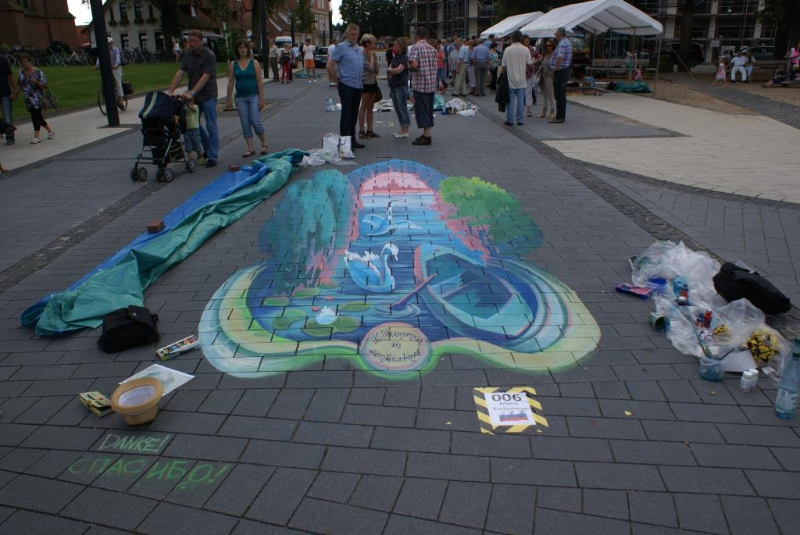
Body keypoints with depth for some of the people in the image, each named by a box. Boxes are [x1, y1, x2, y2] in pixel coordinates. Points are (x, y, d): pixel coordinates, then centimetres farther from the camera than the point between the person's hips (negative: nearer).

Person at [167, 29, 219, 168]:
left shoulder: (209, 56, -13)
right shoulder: (188, 55, 5)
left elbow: (205, 77, -20)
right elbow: (180, 73, 0)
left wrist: (192, 92, -28)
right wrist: (170, 91, -10)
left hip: (207, 96, -7)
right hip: (193, 96, 7)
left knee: (211, 127, -2)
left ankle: (212, 156, 5)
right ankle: (208, 148, 28)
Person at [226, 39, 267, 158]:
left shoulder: (254, 63, -2)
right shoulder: (232, 65, 4)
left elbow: (259, 82, -3)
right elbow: (231, 83, 7)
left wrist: (261, 99, -7)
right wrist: (228, 99, 4)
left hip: (253, 96, -3)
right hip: (240, 98, 3)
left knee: (255, 122, -9)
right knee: (245, 124, 2)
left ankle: (264, 144, 13)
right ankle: (250, 149, 8)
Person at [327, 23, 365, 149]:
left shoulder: (359, 49, 15)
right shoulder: (341, 47, -7)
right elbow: (329, 66, -10)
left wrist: (360, 80, 16)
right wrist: (336, 82, -7)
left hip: (358, 86, 7)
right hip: (346, 85, -7)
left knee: (354, 115, 11)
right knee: (346, 114, -6)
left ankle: (352, 140, 19)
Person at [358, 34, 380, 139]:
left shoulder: (373, 54, 10)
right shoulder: (362, 54, -13)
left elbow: (376, 70, 9)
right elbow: (370, 68, -19)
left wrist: (375, 58, 0)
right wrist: (371, 56, -9)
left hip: (373, 82, 8)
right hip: (365, 83, -8)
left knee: (370, 108, 11)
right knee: (363, 108, -3)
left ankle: (369, 130, 16)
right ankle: (361, 131, 2)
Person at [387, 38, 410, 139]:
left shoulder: (405, 57, -10)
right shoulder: (395, 57, 14)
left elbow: (398, 70, -18)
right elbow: (390, 68, 10)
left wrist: (390, 70, -2)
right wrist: (391, 70, -11)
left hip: (401, 86, -8)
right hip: (393, 85, 8)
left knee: (402, 108, -4)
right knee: (397, 108, 10)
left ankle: (405, 131, 1)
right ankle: (402, 129, 17)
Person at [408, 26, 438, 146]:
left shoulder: (416, 47, -11)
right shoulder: (432, 49, 11)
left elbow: (414, 64, -22)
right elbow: (435, 65, 13)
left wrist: (409, 67, -1)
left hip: (420, 84, -7)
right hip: (432, 83, 7)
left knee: (421, 110, -3)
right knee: (429, 109, 14)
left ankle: (426, 136, -5)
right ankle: (427, 134, 19)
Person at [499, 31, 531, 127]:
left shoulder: (508, 50, -7)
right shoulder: (526, 50, -3)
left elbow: (503, 66, -4)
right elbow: (529, 64, 3)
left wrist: (503, 75, 12)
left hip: (510, 80, -1)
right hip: (521, 80, 1)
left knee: (510, 100, 5)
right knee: (520, 100, 7)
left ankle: (510, 120, 6)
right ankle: (520, 120, 8)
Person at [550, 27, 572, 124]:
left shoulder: (562, 44, -19)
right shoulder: (567, 42, 15)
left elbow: (560, 58, -32)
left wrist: (555, 68, -21)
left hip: (560, 72, -10)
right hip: (565, 71, 10)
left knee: (559, 96, -6)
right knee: (562, 95, 14)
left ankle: (559, 117, -3)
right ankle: (562, 116, 20)